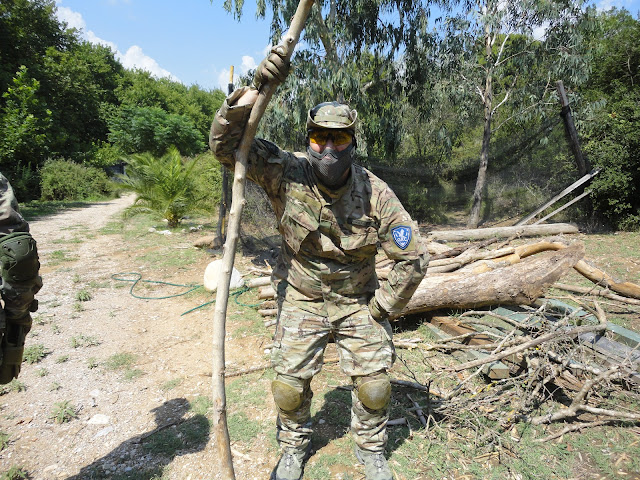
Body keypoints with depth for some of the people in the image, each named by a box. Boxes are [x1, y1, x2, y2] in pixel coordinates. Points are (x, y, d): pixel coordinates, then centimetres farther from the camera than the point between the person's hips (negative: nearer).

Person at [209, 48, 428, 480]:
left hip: (357, 300, 0)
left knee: (374, 385, 3)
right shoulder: (287, 175, -18)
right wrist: (256, 89, -35)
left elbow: (414, 256, -12)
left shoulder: (374, 192, -19)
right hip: (301, 299, 0)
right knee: (289, 385, 3)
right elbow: (225, 143, -21)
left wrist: (385, 303, -6)